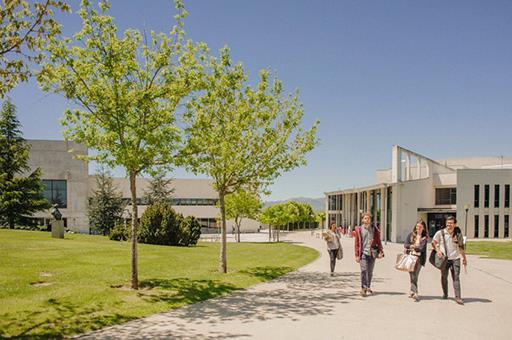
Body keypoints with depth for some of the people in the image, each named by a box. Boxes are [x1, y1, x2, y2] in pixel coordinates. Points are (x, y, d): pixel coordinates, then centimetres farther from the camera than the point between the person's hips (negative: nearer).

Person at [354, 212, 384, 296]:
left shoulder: (374, 229, 8)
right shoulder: (359, 230, 3)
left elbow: (378, 241, 10)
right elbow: (356, 243, 3)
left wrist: (380, 251, -1)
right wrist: (357, 255, -1)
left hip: (372, 253, 2)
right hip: (363, 253, -2)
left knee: (370, 271, 10)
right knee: (364, 270, -13)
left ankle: (368, 287, 22)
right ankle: (363, 288, -15)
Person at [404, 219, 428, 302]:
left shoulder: (425, 237, 2)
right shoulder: (411, 234, 11)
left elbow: (422, 248, -9)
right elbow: (405, 245, 5)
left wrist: (412, 247, -3)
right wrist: (412, 246, -11)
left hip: (419, 258, -3)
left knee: (414, 276, -11)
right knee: (412, 275, 1)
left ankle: (413, 291, -7)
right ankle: (414, 292, 8)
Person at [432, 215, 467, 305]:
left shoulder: (458, 233, 5)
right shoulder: (440, 233, 0)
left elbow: (461, 246, 15)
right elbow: (433, 242, 7)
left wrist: (464, 258, 17)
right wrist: (437, 250, -10)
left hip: (455, 258, 0)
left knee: (456, 278, -7)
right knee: (444, 277, 10)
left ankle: (458, 297, -8)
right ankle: (445, 294, 29)